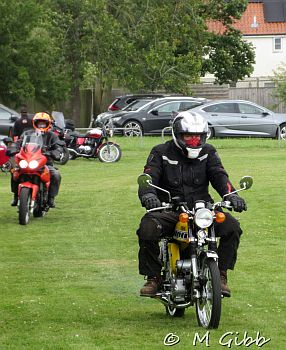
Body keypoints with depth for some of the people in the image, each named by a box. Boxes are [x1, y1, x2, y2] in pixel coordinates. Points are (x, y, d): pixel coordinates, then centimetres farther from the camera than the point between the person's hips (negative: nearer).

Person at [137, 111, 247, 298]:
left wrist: (231, 194, -25)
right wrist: (148, 195, -34)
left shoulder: (208, 152, 10)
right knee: (147, 229, -33)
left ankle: (221, 274, -8)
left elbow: (219, 175, -3)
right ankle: (153, 277, -16)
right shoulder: (161, 153, 4)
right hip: (169, 210, -2)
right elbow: (149, 176, -10)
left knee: (232, 227, -23)